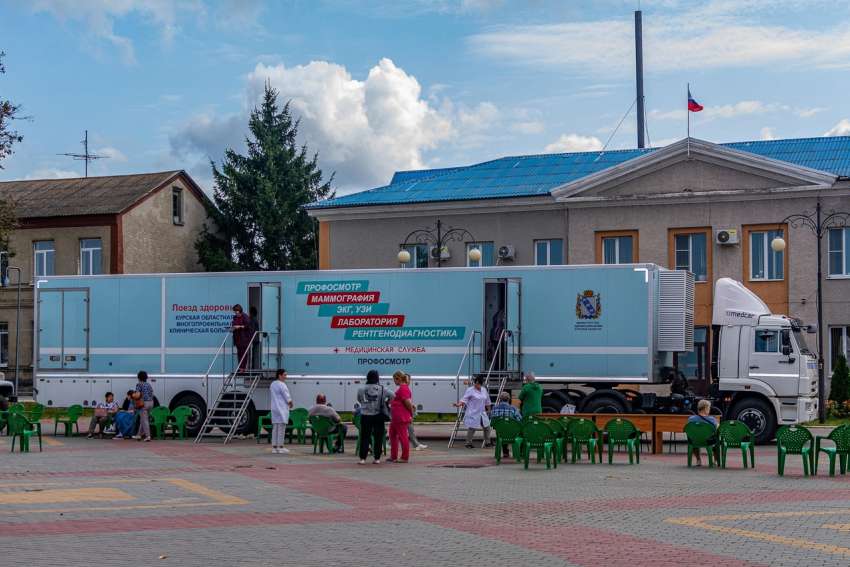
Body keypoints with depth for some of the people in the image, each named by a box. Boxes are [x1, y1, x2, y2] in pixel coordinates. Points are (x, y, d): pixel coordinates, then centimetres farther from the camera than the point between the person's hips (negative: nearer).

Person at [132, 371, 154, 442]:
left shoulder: (139, 385, -7)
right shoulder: (149, 385, 12)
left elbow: (137, 395, -15)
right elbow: (152, 394, 11)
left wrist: (133, 395, 5)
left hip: (143, 403, -7)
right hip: (151, 403, 7)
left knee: (144, 420, -3)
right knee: (143, 419, 17)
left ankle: (148, 436, -9)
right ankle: (139, 435, 24)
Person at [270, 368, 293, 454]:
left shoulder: (272, 384, 12)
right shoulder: (282, 385, -14)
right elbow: (287, 398, -12)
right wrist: (290, 404, 9)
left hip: (274, 408, 8)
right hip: (282, 409, -8)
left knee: (275, 427, 10)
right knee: (281, 428, -3)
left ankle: (274, 447, 11)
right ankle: (281, 447, 0)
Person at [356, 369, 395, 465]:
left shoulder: (361, 389, -4)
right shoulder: (381, 389, -6)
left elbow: (359, 400, 9)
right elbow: (392, 396, -2)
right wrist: (385, 403, 11)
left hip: (365, 416, 0)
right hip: (378, 416, 0)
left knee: (364, 437, 5)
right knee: (378, 437, 7)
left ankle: (362, 458, 1)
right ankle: (377, 458, 8)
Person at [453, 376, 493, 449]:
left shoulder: (484, 390, 9)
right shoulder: (470, 390, -9)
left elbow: (487, 402, 20)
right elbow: (464, 400, -13)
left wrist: (489, 410, 24)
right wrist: (458, 404, -30)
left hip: (482, 413, 6)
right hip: (473, 413, -6)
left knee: (487, 427, 12)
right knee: (472, 428, -6)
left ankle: (487, 443, 26)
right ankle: (468, 444, 8)